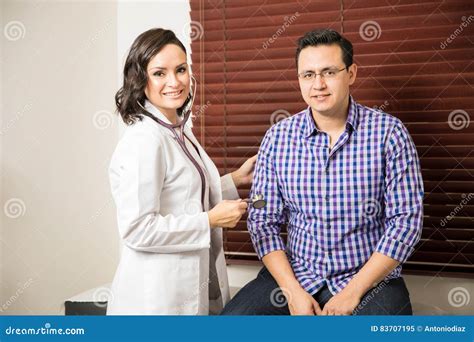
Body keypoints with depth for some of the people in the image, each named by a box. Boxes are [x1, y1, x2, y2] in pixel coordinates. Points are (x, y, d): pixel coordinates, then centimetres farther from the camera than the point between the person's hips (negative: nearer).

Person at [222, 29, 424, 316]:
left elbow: (405, 219, -8)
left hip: (370, 278, -1)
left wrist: (353, 291, -13)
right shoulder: (278, 138, 0)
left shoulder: (388, 132, -6)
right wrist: (293, 291, -11)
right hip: (295, 274, 2)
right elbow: (263, 221, 1)